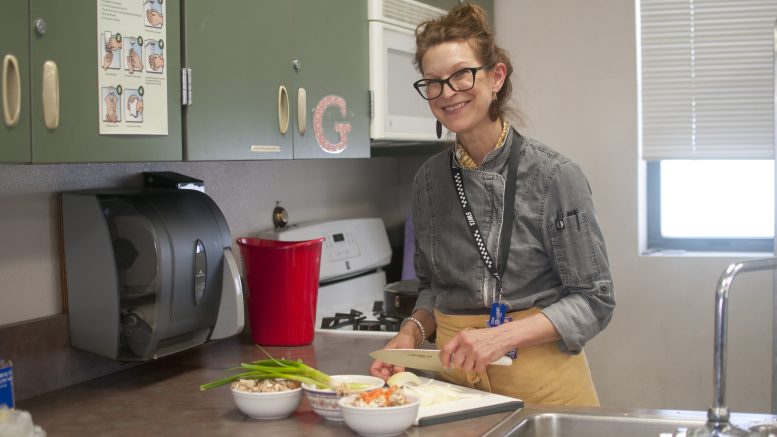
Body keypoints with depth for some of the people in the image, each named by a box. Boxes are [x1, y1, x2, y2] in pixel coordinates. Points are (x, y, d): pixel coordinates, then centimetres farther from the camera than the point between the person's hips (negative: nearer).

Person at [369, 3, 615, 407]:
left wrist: (503, 335, -22)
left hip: (540, 381, -4)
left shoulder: (553, 176, -13)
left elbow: (593, 300, -11)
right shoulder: (429, 179, 2)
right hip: (456, 382, 4)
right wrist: (413, 331, -5)